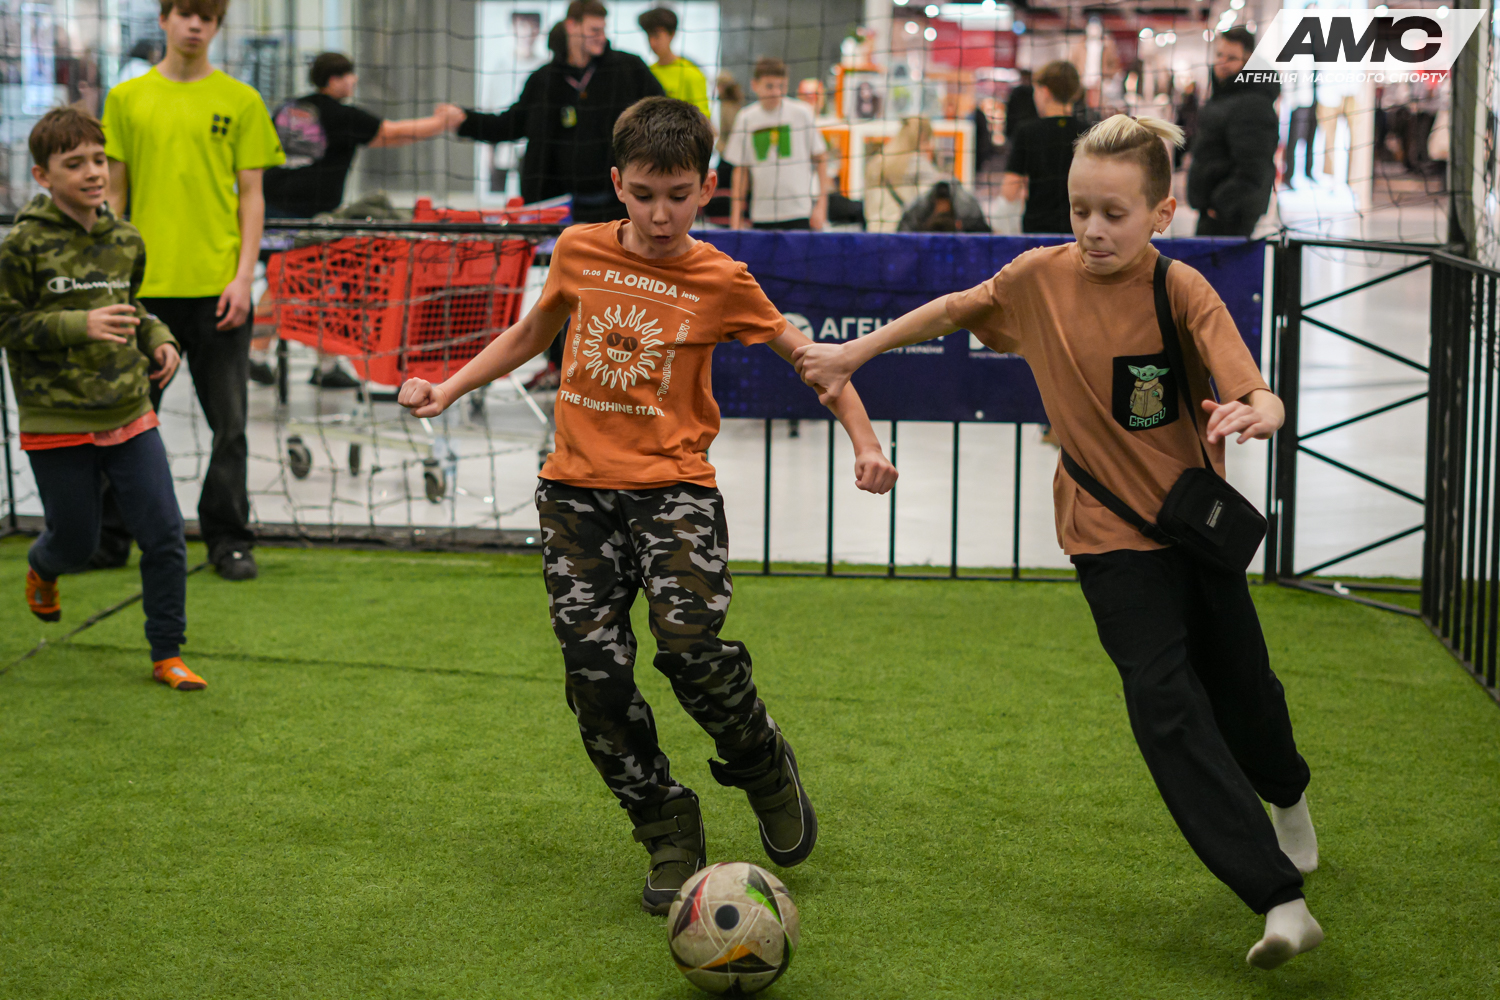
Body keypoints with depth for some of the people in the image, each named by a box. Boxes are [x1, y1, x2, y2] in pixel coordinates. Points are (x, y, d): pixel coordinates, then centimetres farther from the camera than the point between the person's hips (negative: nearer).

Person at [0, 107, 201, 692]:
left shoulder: (125, 241, 6)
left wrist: (158, 340, 4)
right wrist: (78, 325, -22)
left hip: (129, 414, 4)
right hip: (56, 422, -4)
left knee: (164, 535, -3)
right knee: (76, 543, 10)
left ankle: (167, 655, 10)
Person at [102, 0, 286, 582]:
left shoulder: (240, 102, 4)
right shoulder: (127, 99, 8)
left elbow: (251, 196, 4)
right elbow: (114, 194, 10)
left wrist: (243, 276, -6)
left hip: (217, 287, -1)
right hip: (145, 287, 1)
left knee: (229, 423, 2)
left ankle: (229, 540, 13)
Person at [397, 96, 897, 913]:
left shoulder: (720, 281, -2)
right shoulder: (579, 250, 5)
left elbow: (805, 354, 8)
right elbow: (531, 333, 23)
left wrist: (863, 441, -1)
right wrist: (448, 390, 15)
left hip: (673, 487, -3)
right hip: (576, 487, 3)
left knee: (689, 645, -22)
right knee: (594, 668, -6)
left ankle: (765, 768, 9)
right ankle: (668, 834, 10)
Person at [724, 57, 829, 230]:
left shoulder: (801, 113, -1)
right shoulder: (745, 119, 6)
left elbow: (821, 159, 4)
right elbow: (741, 169, 10)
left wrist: (821, 204, -2)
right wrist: (736, 215, 6)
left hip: (799, 211, -2)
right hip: (762, 214, 2)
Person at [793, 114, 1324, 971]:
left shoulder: (1182, 291, -16)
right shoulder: (1044, 276, -7)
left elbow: (1262, 397, -25)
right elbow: (954, 311, 12)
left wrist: (1251, 414, -48)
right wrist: (853, 354, 14)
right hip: (1111, 537, 1)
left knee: (1241, 688, 14)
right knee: (1165, 705, -14)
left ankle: (1286, 794, 51)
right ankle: (1281, 899, -16)